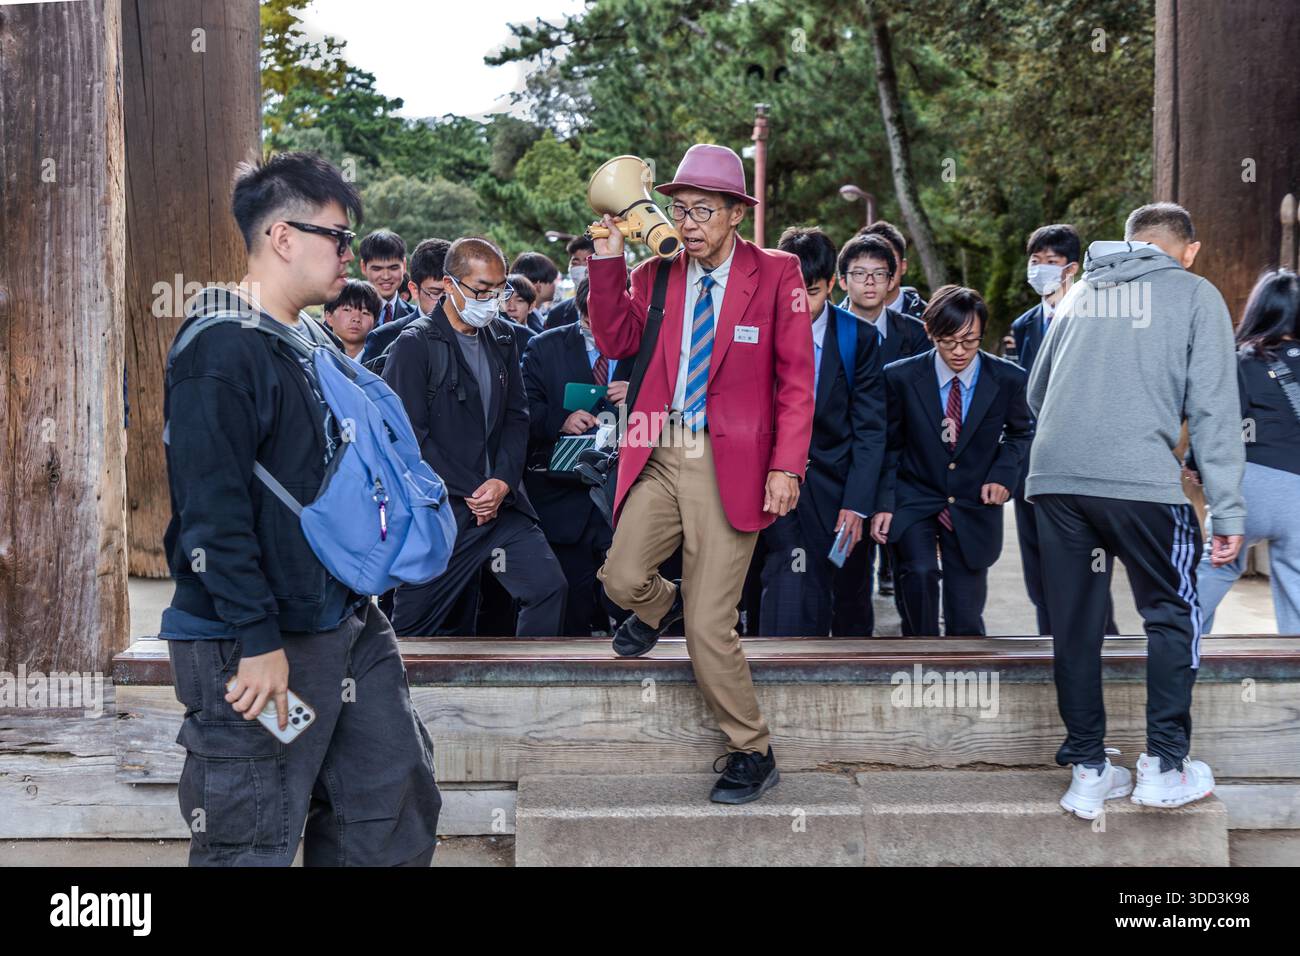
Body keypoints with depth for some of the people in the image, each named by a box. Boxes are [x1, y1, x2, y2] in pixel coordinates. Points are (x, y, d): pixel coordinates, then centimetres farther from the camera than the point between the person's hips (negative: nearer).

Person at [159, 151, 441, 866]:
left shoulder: (312, 341, 14)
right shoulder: (221, 351, -16)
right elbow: (212, 512, -22)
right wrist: (258, 641, -23)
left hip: (347, 626, 10)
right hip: (260, 647, -9)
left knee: (398, 809, 13)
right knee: (252, 846, -1)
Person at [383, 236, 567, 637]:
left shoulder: (501, 341, 12)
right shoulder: (415, 345, -8)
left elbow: (517, 416, 11)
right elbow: (411, 438, -12)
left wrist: (502, 481, -6)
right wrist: (472, 495, -11)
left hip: (502, 502, 6)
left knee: (548, 587, -1)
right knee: (413, 624, 0)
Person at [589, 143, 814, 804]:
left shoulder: (775, 275, 0)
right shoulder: (655, 275, 11)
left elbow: (796, 378, -3)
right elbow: (616, 342, 0)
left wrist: (785, 465, -11)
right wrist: (607, 261, -9)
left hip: (729, 464, -4)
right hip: (659, 454, 4)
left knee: (709, 628, -5)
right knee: (623, 580, -14)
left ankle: (752, 755, 14)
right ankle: (665, 606, 25)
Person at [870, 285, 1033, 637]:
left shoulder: (1009, 379, -7)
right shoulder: (901, 377, -8)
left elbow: (1021, 432, 12)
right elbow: (890, 446, 3)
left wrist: (1003, 473, -5)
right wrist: (885, 503, -7)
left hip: (973, 506, 1)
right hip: (914, 501, -1)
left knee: (965, 620, 3)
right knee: (919, 572, -28)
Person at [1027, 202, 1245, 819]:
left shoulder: (1081, 293, 21)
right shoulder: (1194, 295, 9)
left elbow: (1036, 392, 25)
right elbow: (1214, 410, 1)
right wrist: (1228, 512, 0)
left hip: (1053, 477, 4)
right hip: (1140, 479, -4)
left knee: (1074, 625, 12)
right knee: (1173, 615, 13)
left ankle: (1088, 772, 16)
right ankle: (1164, 767, 11)